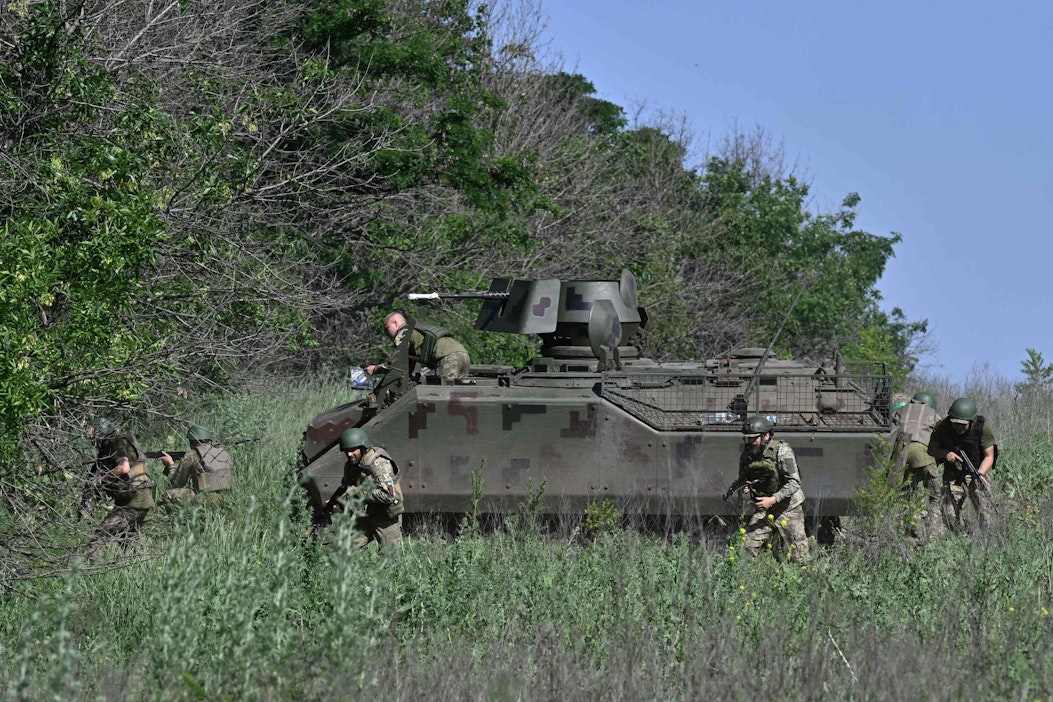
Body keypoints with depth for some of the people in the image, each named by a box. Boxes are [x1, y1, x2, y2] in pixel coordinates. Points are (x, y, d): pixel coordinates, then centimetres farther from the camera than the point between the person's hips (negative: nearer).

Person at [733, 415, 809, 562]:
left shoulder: (782, 451, -18)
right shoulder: (746, 455, -1)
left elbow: (794, 483, -21)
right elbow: (742, 478, 14)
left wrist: (773, 499, -30)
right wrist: (743, 485, -12)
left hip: (788, 508, -5)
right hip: (762, 509, 5)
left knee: (798, 555, -3)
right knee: (747, 546, -5)